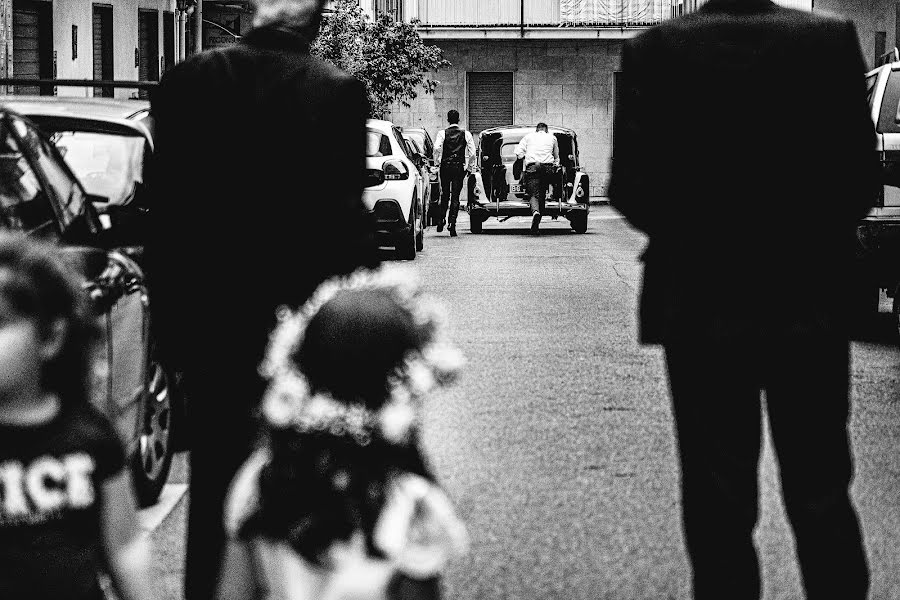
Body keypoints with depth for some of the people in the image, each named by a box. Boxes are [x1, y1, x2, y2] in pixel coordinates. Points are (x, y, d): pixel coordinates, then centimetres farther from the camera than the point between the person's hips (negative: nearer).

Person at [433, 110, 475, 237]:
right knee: (455, 197, 2)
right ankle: (452, 224, -5)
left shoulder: (442, 133, -2)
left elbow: (437, 148, -15)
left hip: (445, 166, 0)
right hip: (460, 167, 0)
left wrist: (437, 162, -2)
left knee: (445, 194, 15)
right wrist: (469, 166, 10)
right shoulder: (465, 134, 2)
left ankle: (441, 220, 8)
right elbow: (472, 152, -1)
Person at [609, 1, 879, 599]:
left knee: (718, 500, 8)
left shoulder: (656, 50, -6)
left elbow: (631, 187, -8)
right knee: (821, 493, 12)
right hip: (812, 299, 1)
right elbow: (861, 174, -5)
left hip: (701, 303, -1)